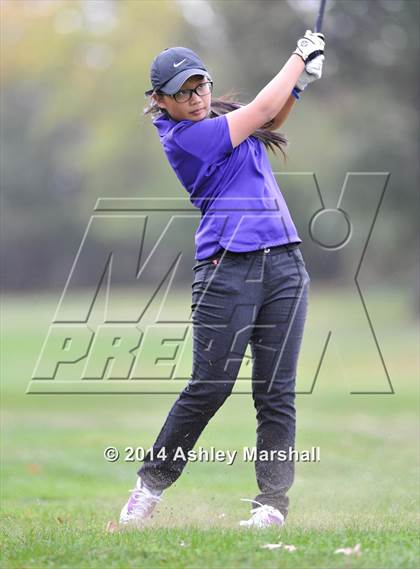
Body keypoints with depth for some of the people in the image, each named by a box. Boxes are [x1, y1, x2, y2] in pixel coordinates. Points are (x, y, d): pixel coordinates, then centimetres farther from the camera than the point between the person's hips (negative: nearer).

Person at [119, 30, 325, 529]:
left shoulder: (212, 118, 16)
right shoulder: (183, 137, -9)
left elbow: (267, 122, 25)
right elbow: (261, 111, -6)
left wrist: (299, 81, 5)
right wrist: (301, 55, 6)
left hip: (284, 263, 7)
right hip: (228, 271, -7)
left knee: (276, 393, 0)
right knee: (208, 389, -7)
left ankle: (272, 502, 1)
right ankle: (150, 484, 10)